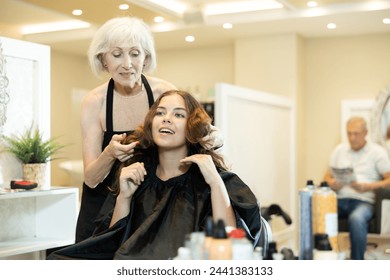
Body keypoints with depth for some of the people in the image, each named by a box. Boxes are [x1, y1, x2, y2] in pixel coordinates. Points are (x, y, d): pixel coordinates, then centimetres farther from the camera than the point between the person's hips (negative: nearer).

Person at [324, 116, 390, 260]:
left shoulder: (377, 151, 5)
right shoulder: (339, 150, 19)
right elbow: (328, 175, 22)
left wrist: (367, 187, -17)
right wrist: (332, 183, -3)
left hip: (364, 201, -4)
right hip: (340, 199, 4)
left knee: (356, 218, -39)